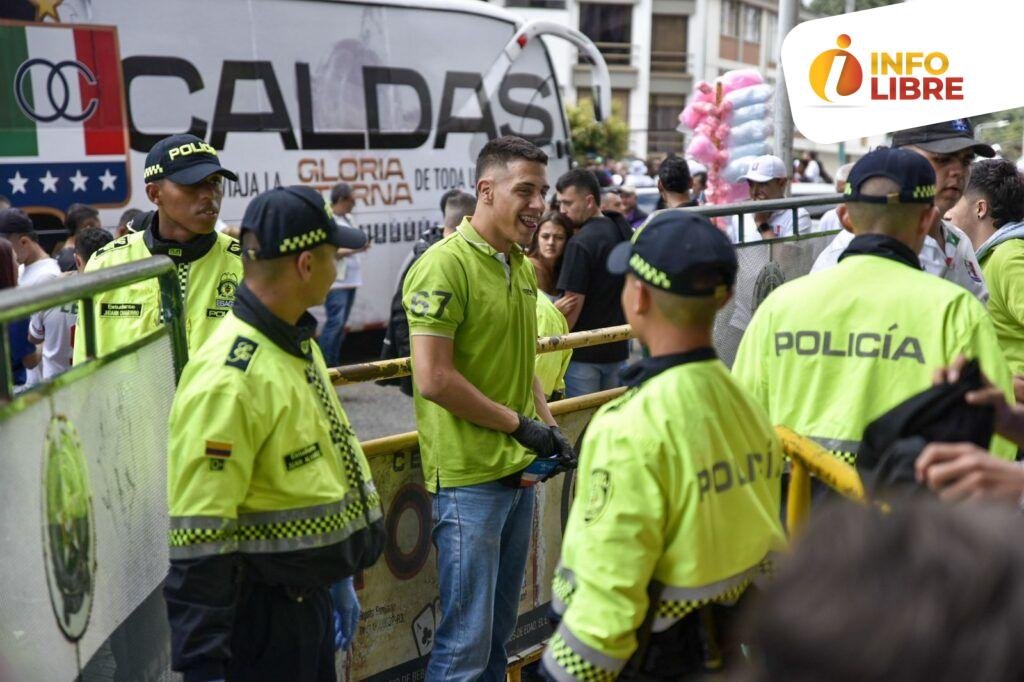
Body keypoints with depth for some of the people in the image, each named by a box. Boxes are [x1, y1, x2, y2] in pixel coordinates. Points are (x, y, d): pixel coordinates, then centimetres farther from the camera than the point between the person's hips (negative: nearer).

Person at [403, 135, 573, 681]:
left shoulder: (521, 265, 12)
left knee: (500, 630, 19)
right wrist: (518, 424, -13)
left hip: (520, 471, 8)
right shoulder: (444, 265, -16)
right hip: (468, 477, -8)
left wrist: (549, 427, 7)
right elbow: (433, 379, -21)